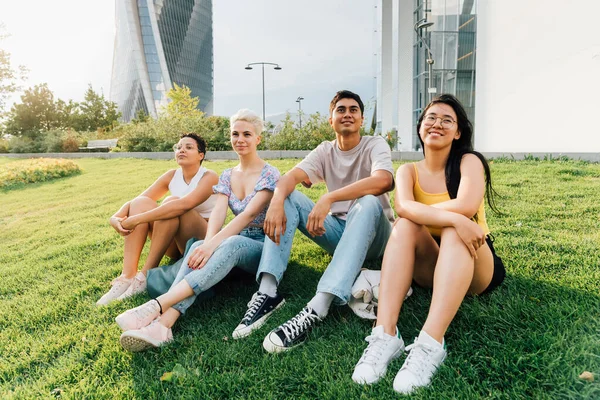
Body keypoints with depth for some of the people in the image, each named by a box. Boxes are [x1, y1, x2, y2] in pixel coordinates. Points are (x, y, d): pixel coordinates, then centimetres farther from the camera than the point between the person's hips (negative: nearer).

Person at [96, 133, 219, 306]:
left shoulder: (209, 177, -13)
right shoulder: (171, 176, 5)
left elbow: (184, 204, -32)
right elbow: (135, 201, -2)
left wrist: (138, 219, -35)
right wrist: (116, 217, -24)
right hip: (175, 245, 6)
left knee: (172, 203, -30)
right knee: (140, 202, -15)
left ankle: (144, 277, -26)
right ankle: (127, 277, -26)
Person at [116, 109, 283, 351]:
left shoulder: (269, 174, -8)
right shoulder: (227, 176, 10)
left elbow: (248, 214, -23)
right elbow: (219, 212, -8)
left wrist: (212, 245, -35)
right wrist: (207, 243, -29)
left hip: (266, 249, -4)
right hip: (236, 244, 5)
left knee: (232, 244, -39)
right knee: (198, 247, -29)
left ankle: (157, 306, -48)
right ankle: (162, 325, -47)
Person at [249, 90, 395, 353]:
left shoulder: (375, 145, -6)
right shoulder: (325, 151, 5)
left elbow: (384, 180, -30)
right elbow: (291, 176, -12)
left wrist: (328, 198, -40)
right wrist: (276, 202, -36)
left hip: (373, 236, -4)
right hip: (337, 231, 4)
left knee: (369, 202, -36)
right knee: (288, 196, -13)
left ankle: (316, 310, -49)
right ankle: (267, 291, -29)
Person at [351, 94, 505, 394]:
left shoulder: (469, 161, -5)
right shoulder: (409, 171, 2)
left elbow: (467, 206, -26)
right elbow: (403, 208, -21)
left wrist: (418, 211, -14)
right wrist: (452, 218, -37)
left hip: (475, 266, -2)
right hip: (429, 265, 2)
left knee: (454, 231, -33)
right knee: (405, 225, -27)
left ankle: (430, 345, -46)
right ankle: (385, 335, -39)